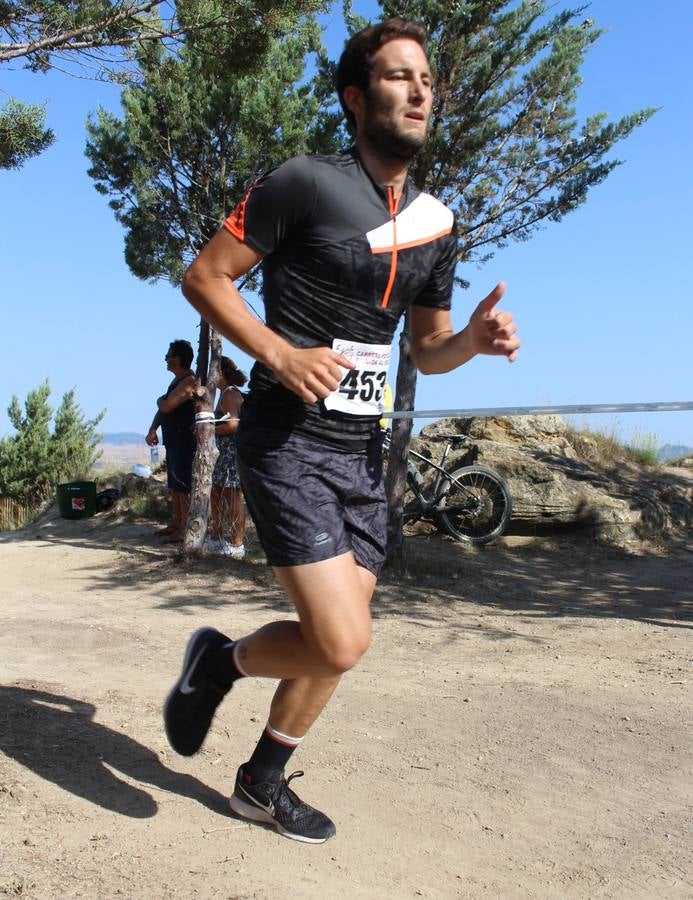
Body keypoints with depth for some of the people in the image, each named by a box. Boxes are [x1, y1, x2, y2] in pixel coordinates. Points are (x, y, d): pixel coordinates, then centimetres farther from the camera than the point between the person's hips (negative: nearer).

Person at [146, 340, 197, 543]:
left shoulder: (189, 381, -17)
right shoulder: (177, 380, 16)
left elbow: (166, 406, -23)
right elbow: (163, 408, 16)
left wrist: (160, 400, 0)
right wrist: (152, 430, 5)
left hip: (185, 442, -10)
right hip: (173, 441, 10)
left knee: (183, 487, -6)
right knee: (174, 486, 16)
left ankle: (184, 530, -2)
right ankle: (175, 524, 25)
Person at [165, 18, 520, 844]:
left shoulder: (435, 224, 11)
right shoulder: (306, 183, -8)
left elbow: (428, 351, 16)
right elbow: (203, 277, -6)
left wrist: (474, 339, -6)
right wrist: (282, 355, -18)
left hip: (362, 449, 7)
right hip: (286, 441, -7)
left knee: (339, 640, 11)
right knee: (339, 643, -16)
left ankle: (262, 784, 33)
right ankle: (219, 659, 16)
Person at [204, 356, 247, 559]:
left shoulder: (230, 393, -14)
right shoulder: (227, 393, 16)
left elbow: (233, 425, -23)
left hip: (234, 450, -11)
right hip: (227, 451, 11)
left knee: (232, 496, -6)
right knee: (216, 493, 16)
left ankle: (237, 545, 0)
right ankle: (215, 539, 27)